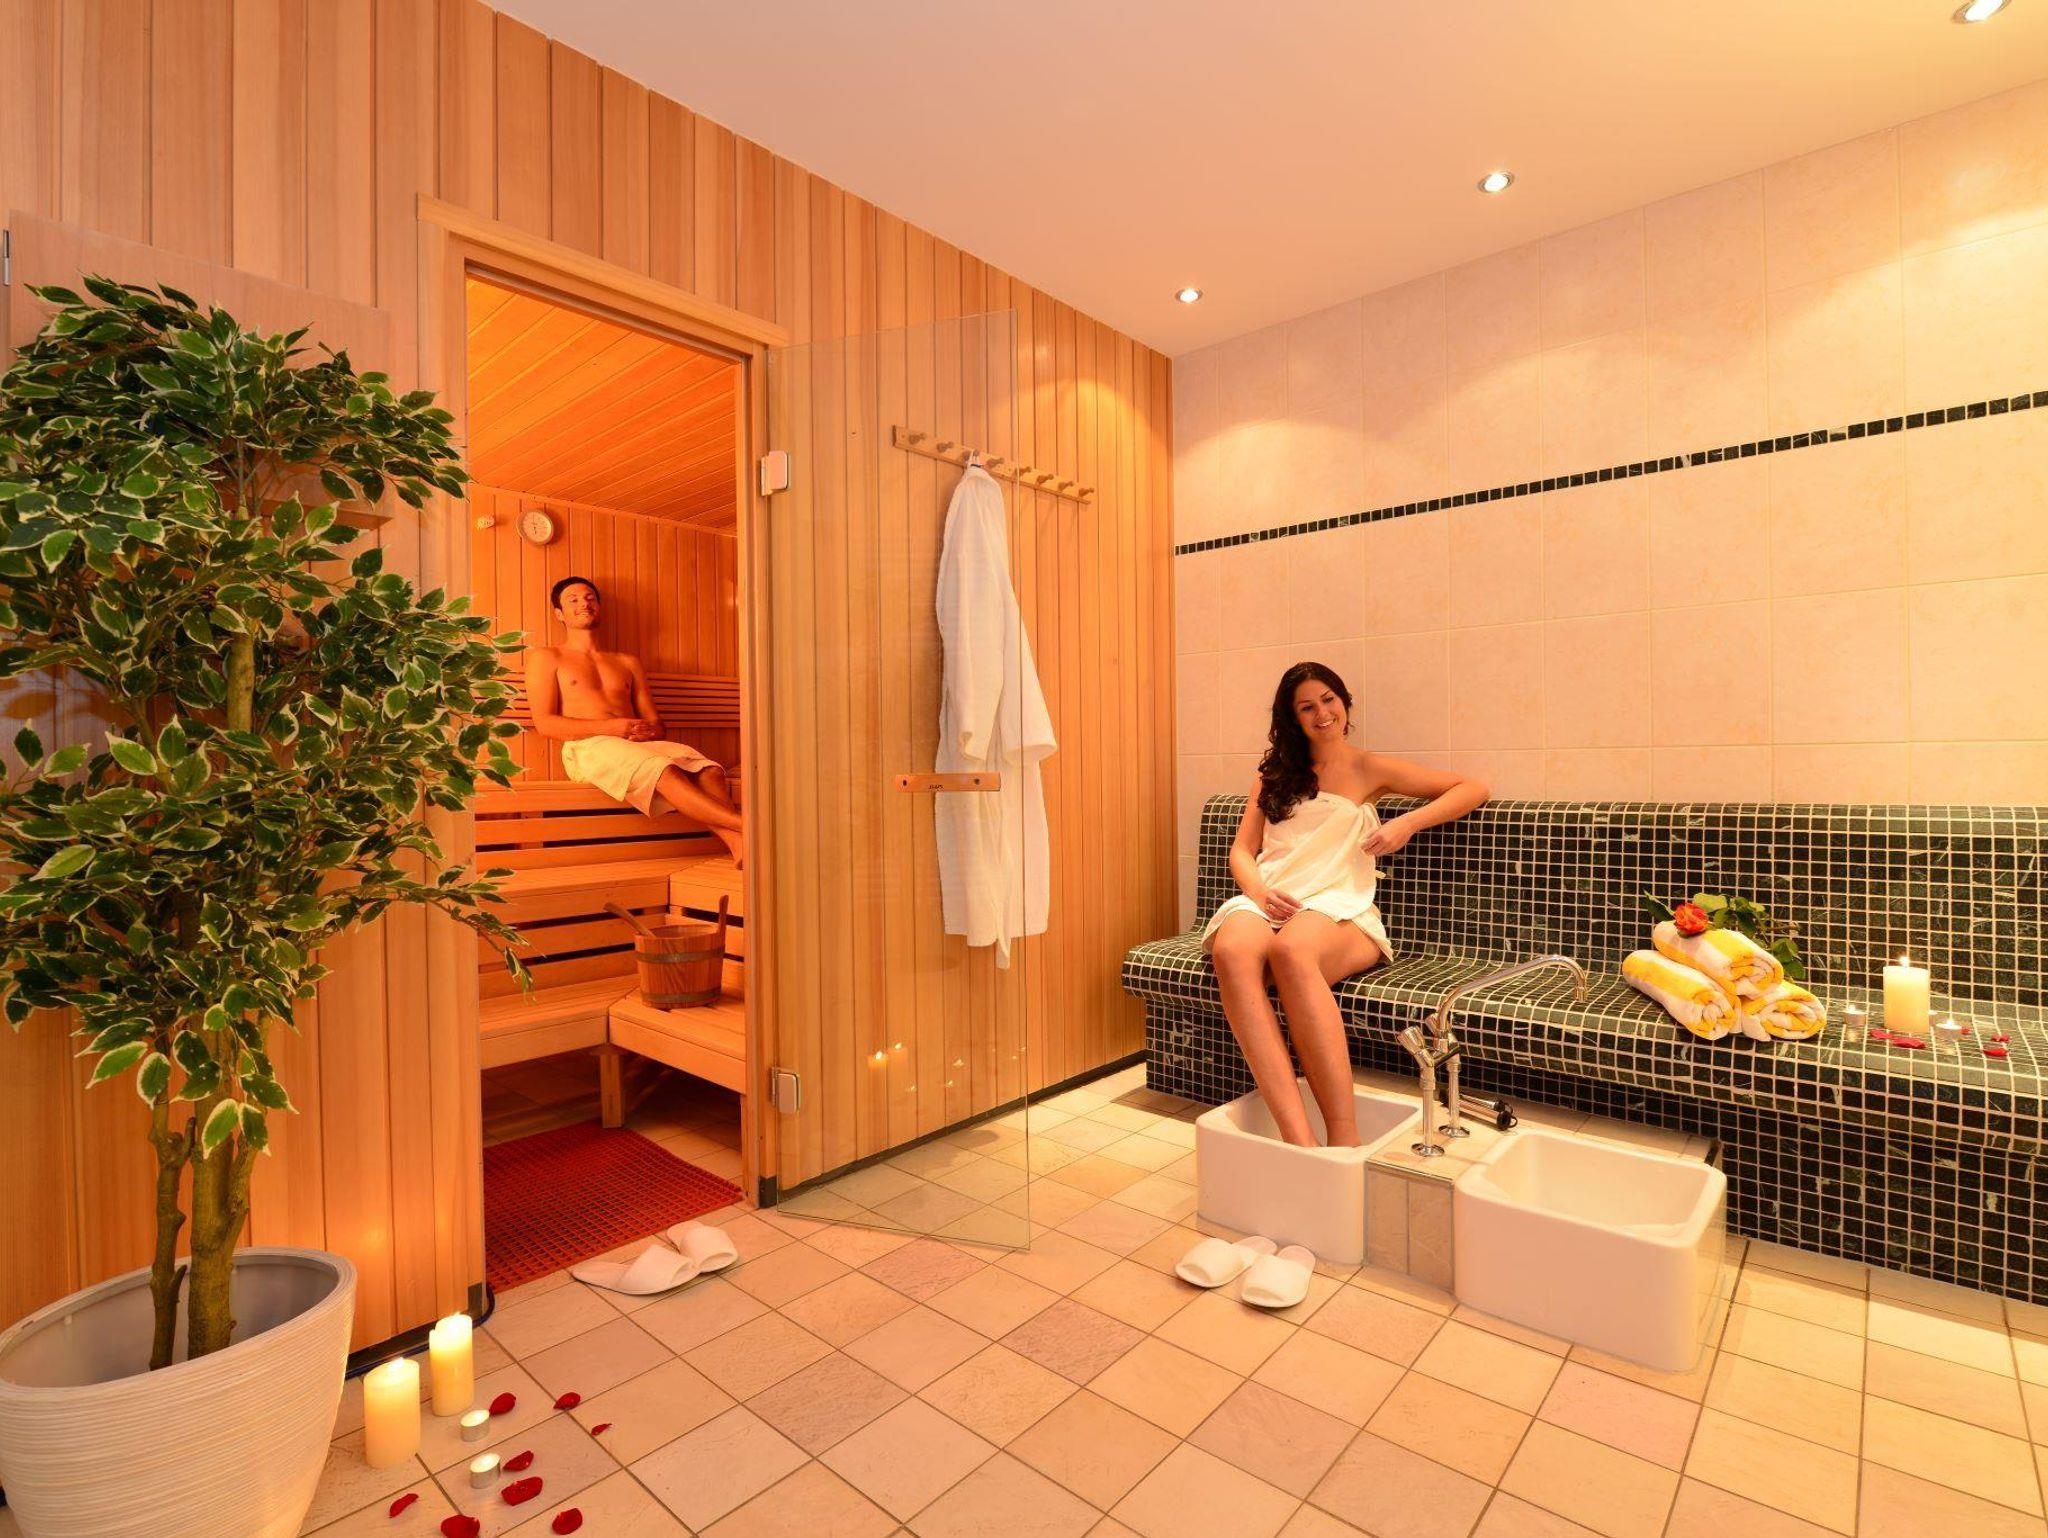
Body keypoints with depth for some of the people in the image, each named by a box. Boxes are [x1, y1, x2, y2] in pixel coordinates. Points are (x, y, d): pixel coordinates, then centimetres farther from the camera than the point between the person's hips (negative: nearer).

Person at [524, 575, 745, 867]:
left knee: (708, 770, -31)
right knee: (662, 770, -39)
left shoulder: (627, 662, 31)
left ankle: (737, 843, -54)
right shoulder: (545, 658, 20)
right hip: (587, 748, -4)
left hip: (641, 745, 4)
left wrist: (649, 730, -4)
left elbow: (655, 722, 24)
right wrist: (611, 727, -8)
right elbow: (545, 724, 6)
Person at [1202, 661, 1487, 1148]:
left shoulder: (1369, 769, 17)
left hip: (1338, 910, -2)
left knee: (1291, 950, -41)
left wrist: (1408, 823, 0)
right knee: (1231, 950, -37)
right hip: (1267, 903, 2)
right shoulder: (1274, 773, 25)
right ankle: (1300, 1140, -44)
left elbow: (1472, 788, 16)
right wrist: (1258, 891, -4)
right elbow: (1242, 850, 18)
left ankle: (1345, 1138, -39)